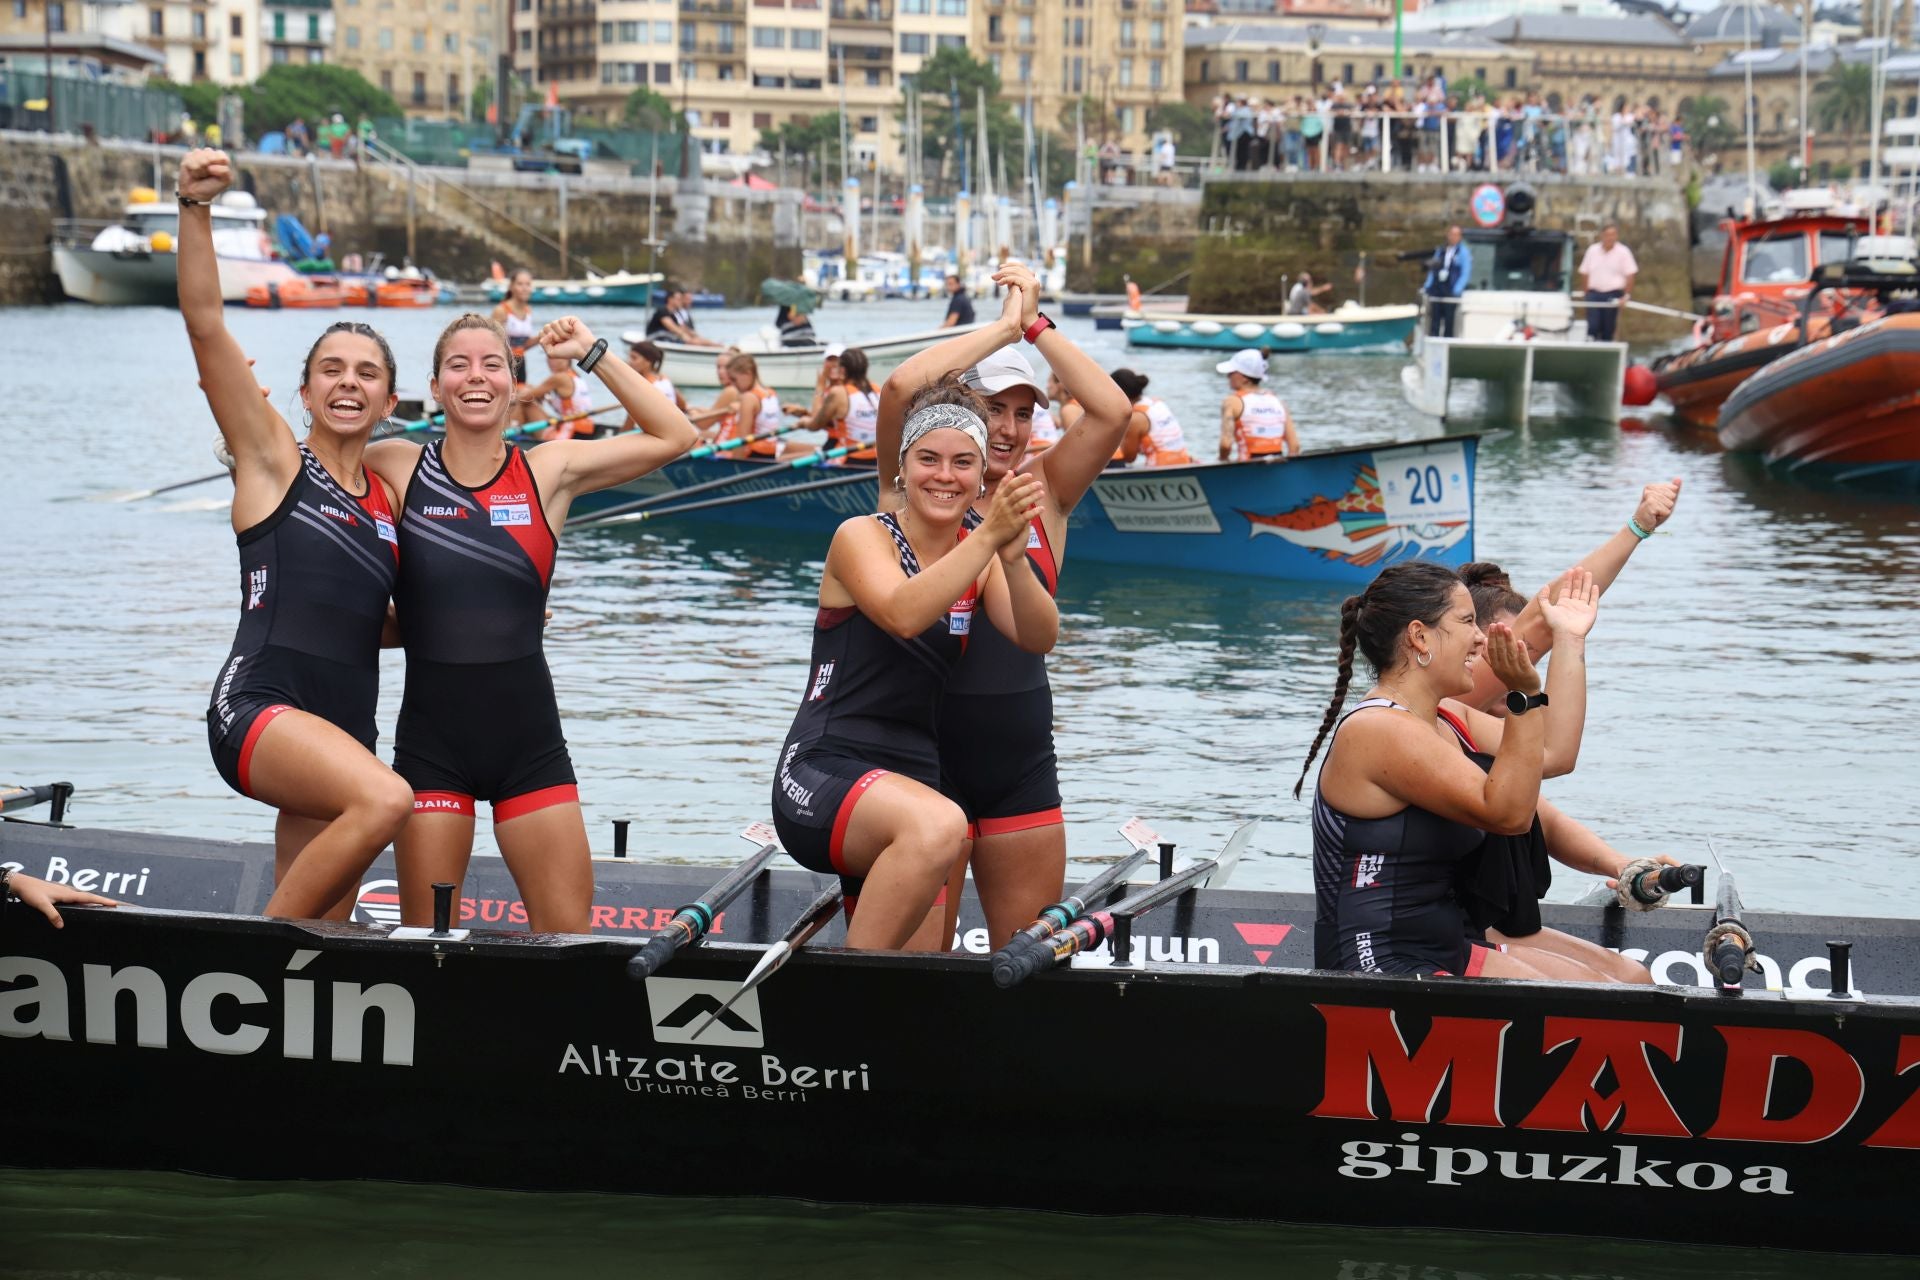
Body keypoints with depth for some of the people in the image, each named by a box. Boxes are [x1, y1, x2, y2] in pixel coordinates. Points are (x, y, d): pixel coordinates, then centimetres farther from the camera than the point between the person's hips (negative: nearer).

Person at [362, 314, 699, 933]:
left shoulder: (550, 470, 2)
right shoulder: (396, 469, 0)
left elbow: (674, 437, -1)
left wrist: (593, 355, -3)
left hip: (529, 735, 1)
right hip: (431, 736, -1)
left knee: (569, 936, 2)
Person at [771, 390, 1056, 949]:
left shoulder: (980, 554, 11)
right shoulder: (863, 536, -5)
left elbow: (1038, 639, -7)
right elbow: (903, 614, -25)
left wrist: (1012, 559, -24)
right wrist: (988, 536, -33)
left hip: (912, 777, 7)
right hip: (824, 772, -6)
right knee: (939, 826, -37)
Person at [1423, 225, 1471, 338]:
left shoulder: (1463, 251, 1)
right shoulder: (1440, 251, 15)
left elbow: (1466, 272, -5)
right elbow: (1432, 270, 18)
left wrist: (1457, 290, -14)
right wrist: (1427, 286, 6)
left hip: (1451, 290, -4)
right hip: (1437, 290, 5)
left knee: (1449, 322, -3)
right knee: (1434, 321, 3)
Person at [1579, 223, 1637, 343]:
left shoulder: (1623, 252, -2)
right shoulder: (1592, 250, 6)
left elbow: (1630, 275, -3)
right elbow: (1584, 273, 10)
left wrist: (1626, 295, -9)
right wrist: (1587, 291, 3)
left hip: (1613, 295, -1)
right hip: (1594, 293, 1)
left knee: (1608, 329, 5)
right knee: (1593, 326, -9)